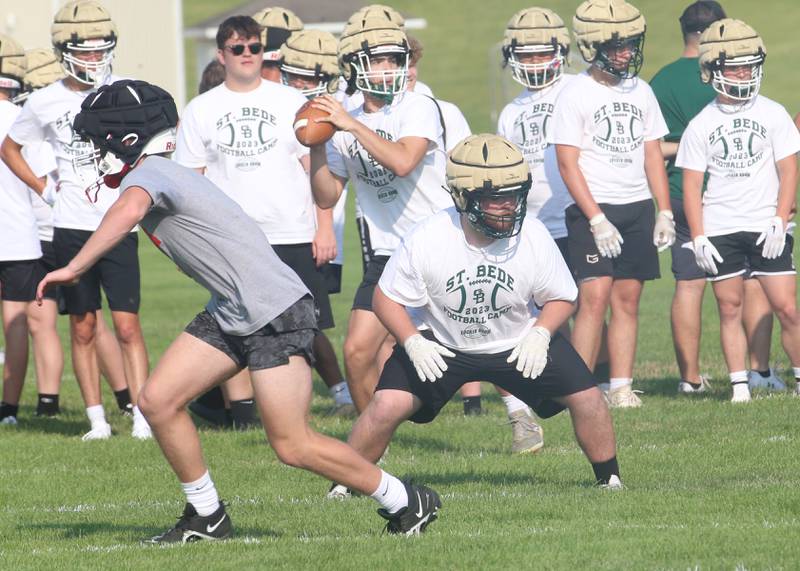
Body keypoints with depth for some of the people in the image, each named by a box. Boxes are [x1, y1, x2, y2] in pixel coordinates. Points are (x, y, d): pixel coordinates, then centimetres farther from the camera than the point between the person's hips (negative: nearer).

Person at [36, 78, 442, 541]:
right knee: (158, 401, 2)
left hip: (276, 312, -10)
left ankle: (406, 501, 8)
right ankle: (207, 518, 14)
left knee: (293, 446, -7)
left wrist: (75, 268, -39)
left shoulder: (146, 175, -16)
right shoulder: (164, 175, 14)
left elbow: (129, 211, -40)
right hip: (229, 314, 10)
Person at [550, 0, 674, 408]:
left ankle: (621, 387, 8)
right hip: (593, 208, -5)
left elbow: (652, 155, 15)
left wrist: (664, 213, 8)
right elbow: (568, 163, -10)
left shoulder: (640, 92, 10)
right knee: (595, 297, -13)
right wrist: (597, 220, -15)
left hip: (638, 207, 5)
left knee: (627, 298, 4)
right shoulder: (576, 95, -7)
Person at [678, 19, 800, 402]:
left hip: (766, 227, -1)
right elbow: (692, 185, 4)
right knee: (730, 309, 2)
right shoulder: (700, 126, 3)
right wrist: (698, 238, -3)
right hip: (720, 230, 1)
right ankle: (739, 386, 7)